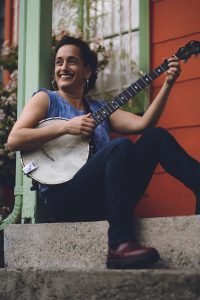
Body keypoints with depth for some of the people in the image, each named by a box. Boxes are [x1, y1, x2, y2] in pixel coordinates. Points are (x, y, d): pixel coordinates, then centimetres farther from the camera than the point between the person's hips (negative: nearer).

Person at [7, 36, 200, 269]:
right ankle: (119, 246, -35)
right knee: (121, 147, -30)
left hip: (103, 200, 5)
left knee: (157, 137, -9)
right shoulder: (46, 99, 11)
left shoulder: (99, 109, 22)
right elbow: (13, 140, -5)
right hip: (62, 196, -5)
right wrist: (65, 127, -11)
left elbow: (142, 124, 8)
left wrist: (167, 85, 1)